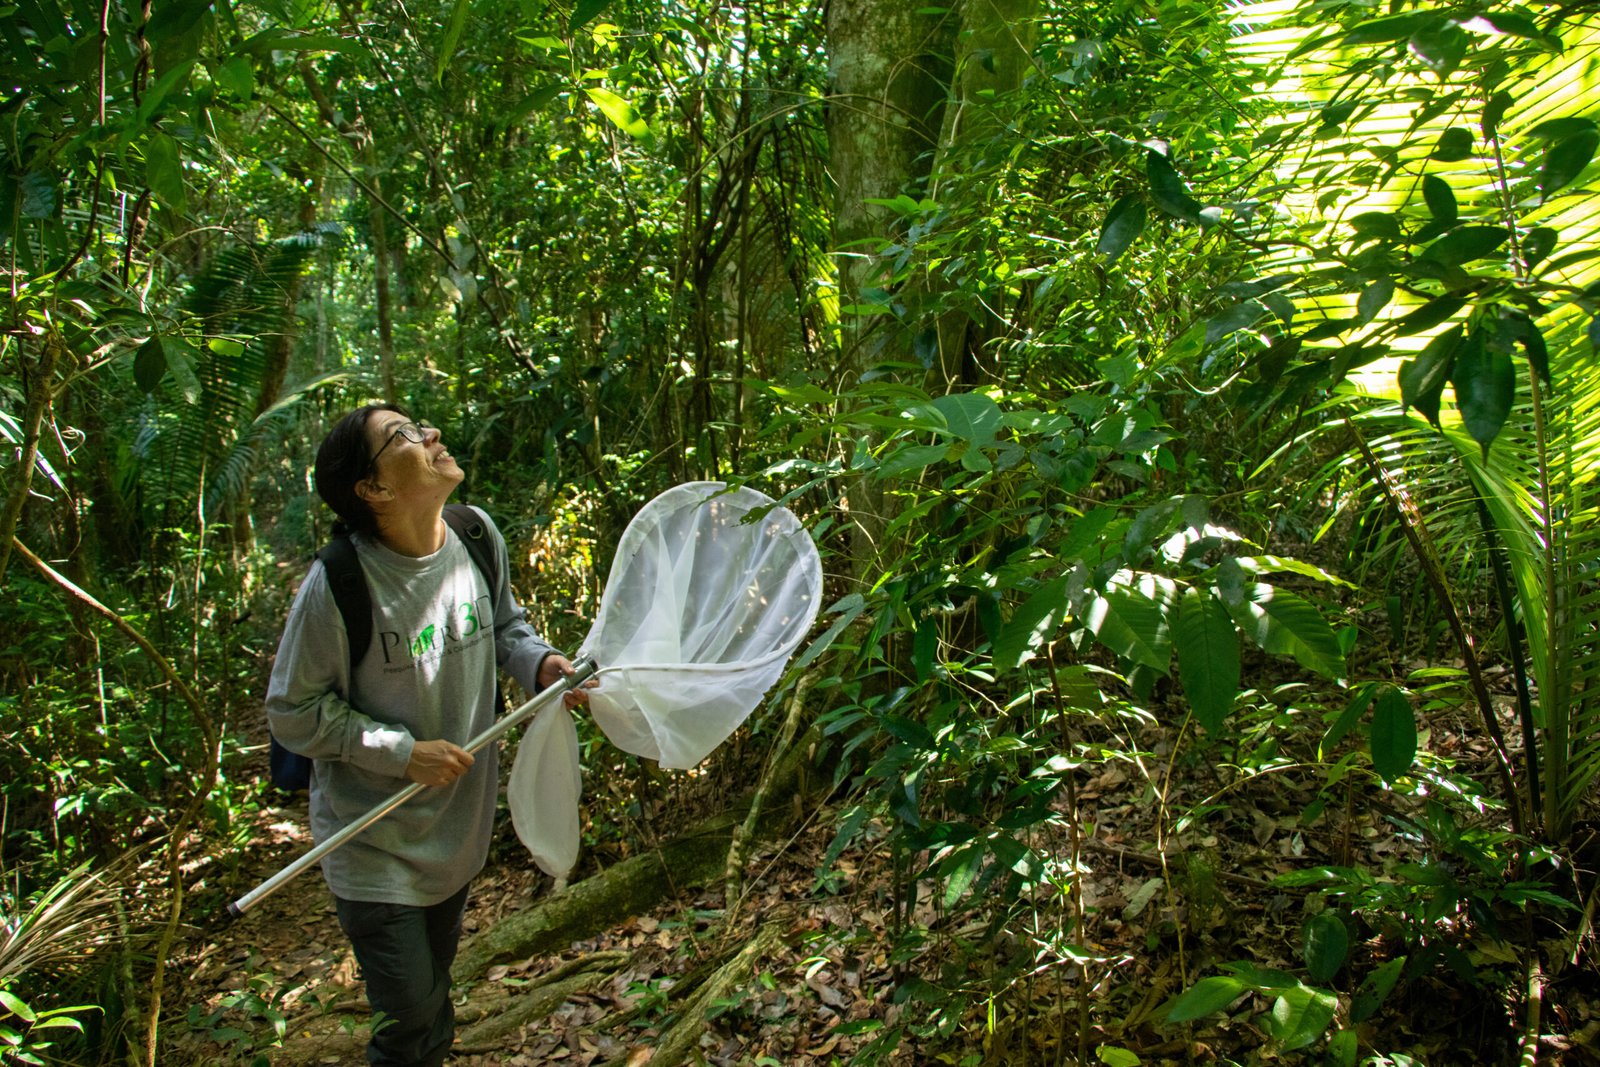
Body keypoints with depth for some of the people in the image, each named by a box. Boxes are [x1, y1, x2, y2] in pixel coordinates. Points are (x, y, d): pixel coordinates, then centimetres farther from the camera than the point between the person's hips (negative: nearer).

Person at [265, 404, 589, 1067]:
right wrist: (403, 752, -21)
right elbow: (293, 713, -16)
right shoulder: (337, 587, -27)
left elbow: (504, 625, 9)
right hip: (375, 847, -5)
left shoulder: (478, 536, -9)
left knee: (435, 991, 26)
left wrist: (538, 663, -12)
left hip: (459, 825, 6)